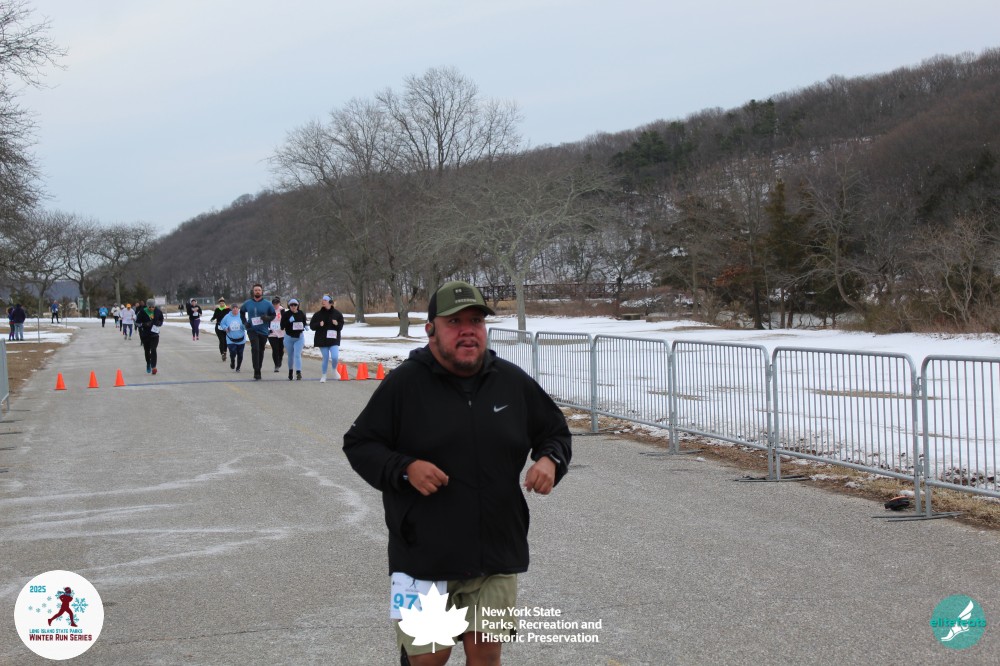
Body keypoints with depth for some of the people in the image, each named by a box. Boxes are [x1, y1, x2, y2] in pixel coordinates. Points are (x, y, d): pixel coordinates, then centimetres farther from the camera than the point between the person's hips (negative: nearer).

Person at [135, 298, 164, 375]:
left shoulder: (158, 312, -5)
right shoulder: (142, 312, -12)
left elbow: (161, 321, 10)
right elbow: (137, 323, -5)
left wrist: (158, 323, -12)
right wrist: (144, 324, -22)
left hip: (155, 334, -1)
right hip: (145, 335, 1)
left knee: (153, 350, -14)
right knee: (147, 350, 15)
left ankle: (153, 367, -17)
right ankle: (148, 364, 39)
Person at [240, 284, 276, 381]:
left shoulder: (267, 304, -2)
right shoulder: (247, 303, 1)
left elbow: (273, 315, 7)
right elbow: (242, 312, 18)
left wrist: (267, 318, -15)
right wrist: (245, 322, 3)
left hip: (263, 331, 1)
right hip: (252, 330, -1)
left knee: (261, 350, 12)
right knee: (255, 349, -19)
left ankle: (258, 370, 27)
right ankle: (256, 371, -18)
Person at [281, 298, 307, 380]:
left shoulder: (301, 314, 0)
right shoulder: (286, 314, -7)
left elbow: (304, 323, 17)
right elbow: (282, 326, -13)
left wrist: (303, 326, -3)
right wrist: (289, 321, -27)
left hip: (299, 337, 0)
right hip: (289, 337, 0)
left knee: (297, 355, -13)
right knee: (290, 356, 12)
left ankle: (298, 372, -21)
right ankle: (290, 372, 31)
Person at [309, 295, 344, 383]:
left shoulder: (337, 313, -1)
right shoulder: (318, 314, 0)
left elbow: (341, 326, 5)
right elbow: (312, 325, 2)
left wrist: (337, 324, -16)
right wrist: (319, 324, -16)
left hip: (334, 339, -1)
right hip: (322, 340, 1)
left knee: (334, 357, -15)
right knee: (325, 358, 5)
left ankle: (335, 370, 16)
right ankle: (324, 375, 23)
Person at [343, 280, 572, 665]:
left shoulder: (513, 382, 5)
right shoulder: (404, 384, -5)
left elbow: (556, 431, 17)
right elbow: (359, 444, 0)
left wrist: (550, 460, -5)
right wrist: (405, 469, -17)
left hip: (497, 554, 3)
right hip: (424, 557, -3)